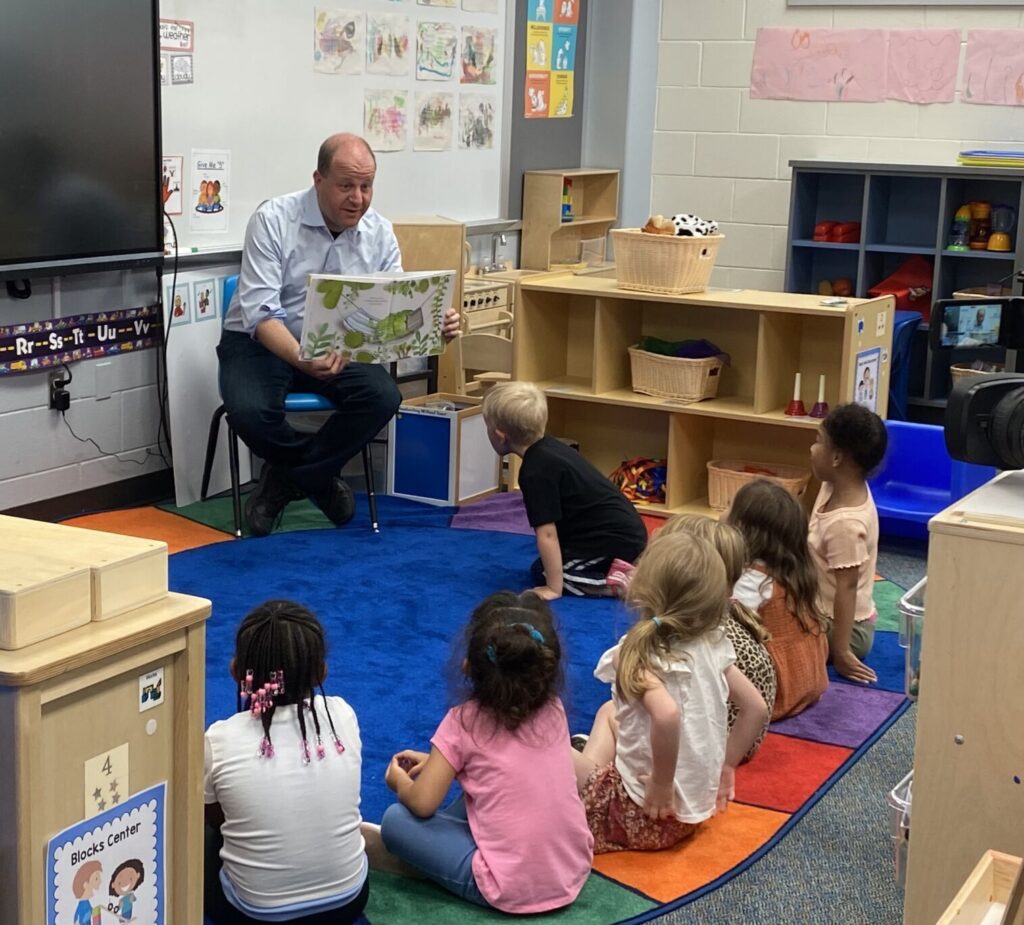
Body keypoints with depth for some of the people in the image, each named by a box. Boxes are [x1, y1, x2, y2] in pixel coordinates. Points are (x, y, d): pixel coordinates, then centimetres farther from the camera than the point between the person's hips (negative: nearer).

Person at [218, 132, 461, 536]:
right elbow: (261, 312, -24)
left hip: (335, 347, 4)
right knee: (250, 411, -34)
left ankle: (286, 480, -6)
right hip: (260, 342, -3)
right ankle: (320, 477, -1)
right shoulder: (273, 220, -17)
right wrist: (302, 360, -43)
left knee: (383, 396, -25)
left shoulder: (379, 233, -3)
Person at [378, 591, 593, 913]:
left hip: (510, 890, -6)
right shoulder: (554, 709, 5)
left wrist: (400, 780, 15)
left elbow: (422, 803, -7)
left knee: (396, 820, 4)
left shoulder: (464, 722, -9)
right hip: (574, 872, 6)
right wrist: (440, 761, 24)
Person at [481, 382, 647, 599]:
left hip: (615, 541, -9)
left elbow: (547, 533, -21)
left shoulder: (535, 472, -21)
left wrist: (554, 588, -17)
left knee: (543, 573, -6)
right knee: (546, 565, 19)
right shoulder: (549, 447, 6)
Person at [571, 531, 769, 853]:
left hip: (650, 817, -7)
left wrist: (661, 783, -27)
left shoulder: (636, 655, -23)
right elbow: (757, 708, 2)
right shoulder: (713, 645, -4)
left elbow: (667, 715, -40)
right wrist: (725, 765, 10)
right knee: (610, 711, 24)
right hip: (697, 804, 7)